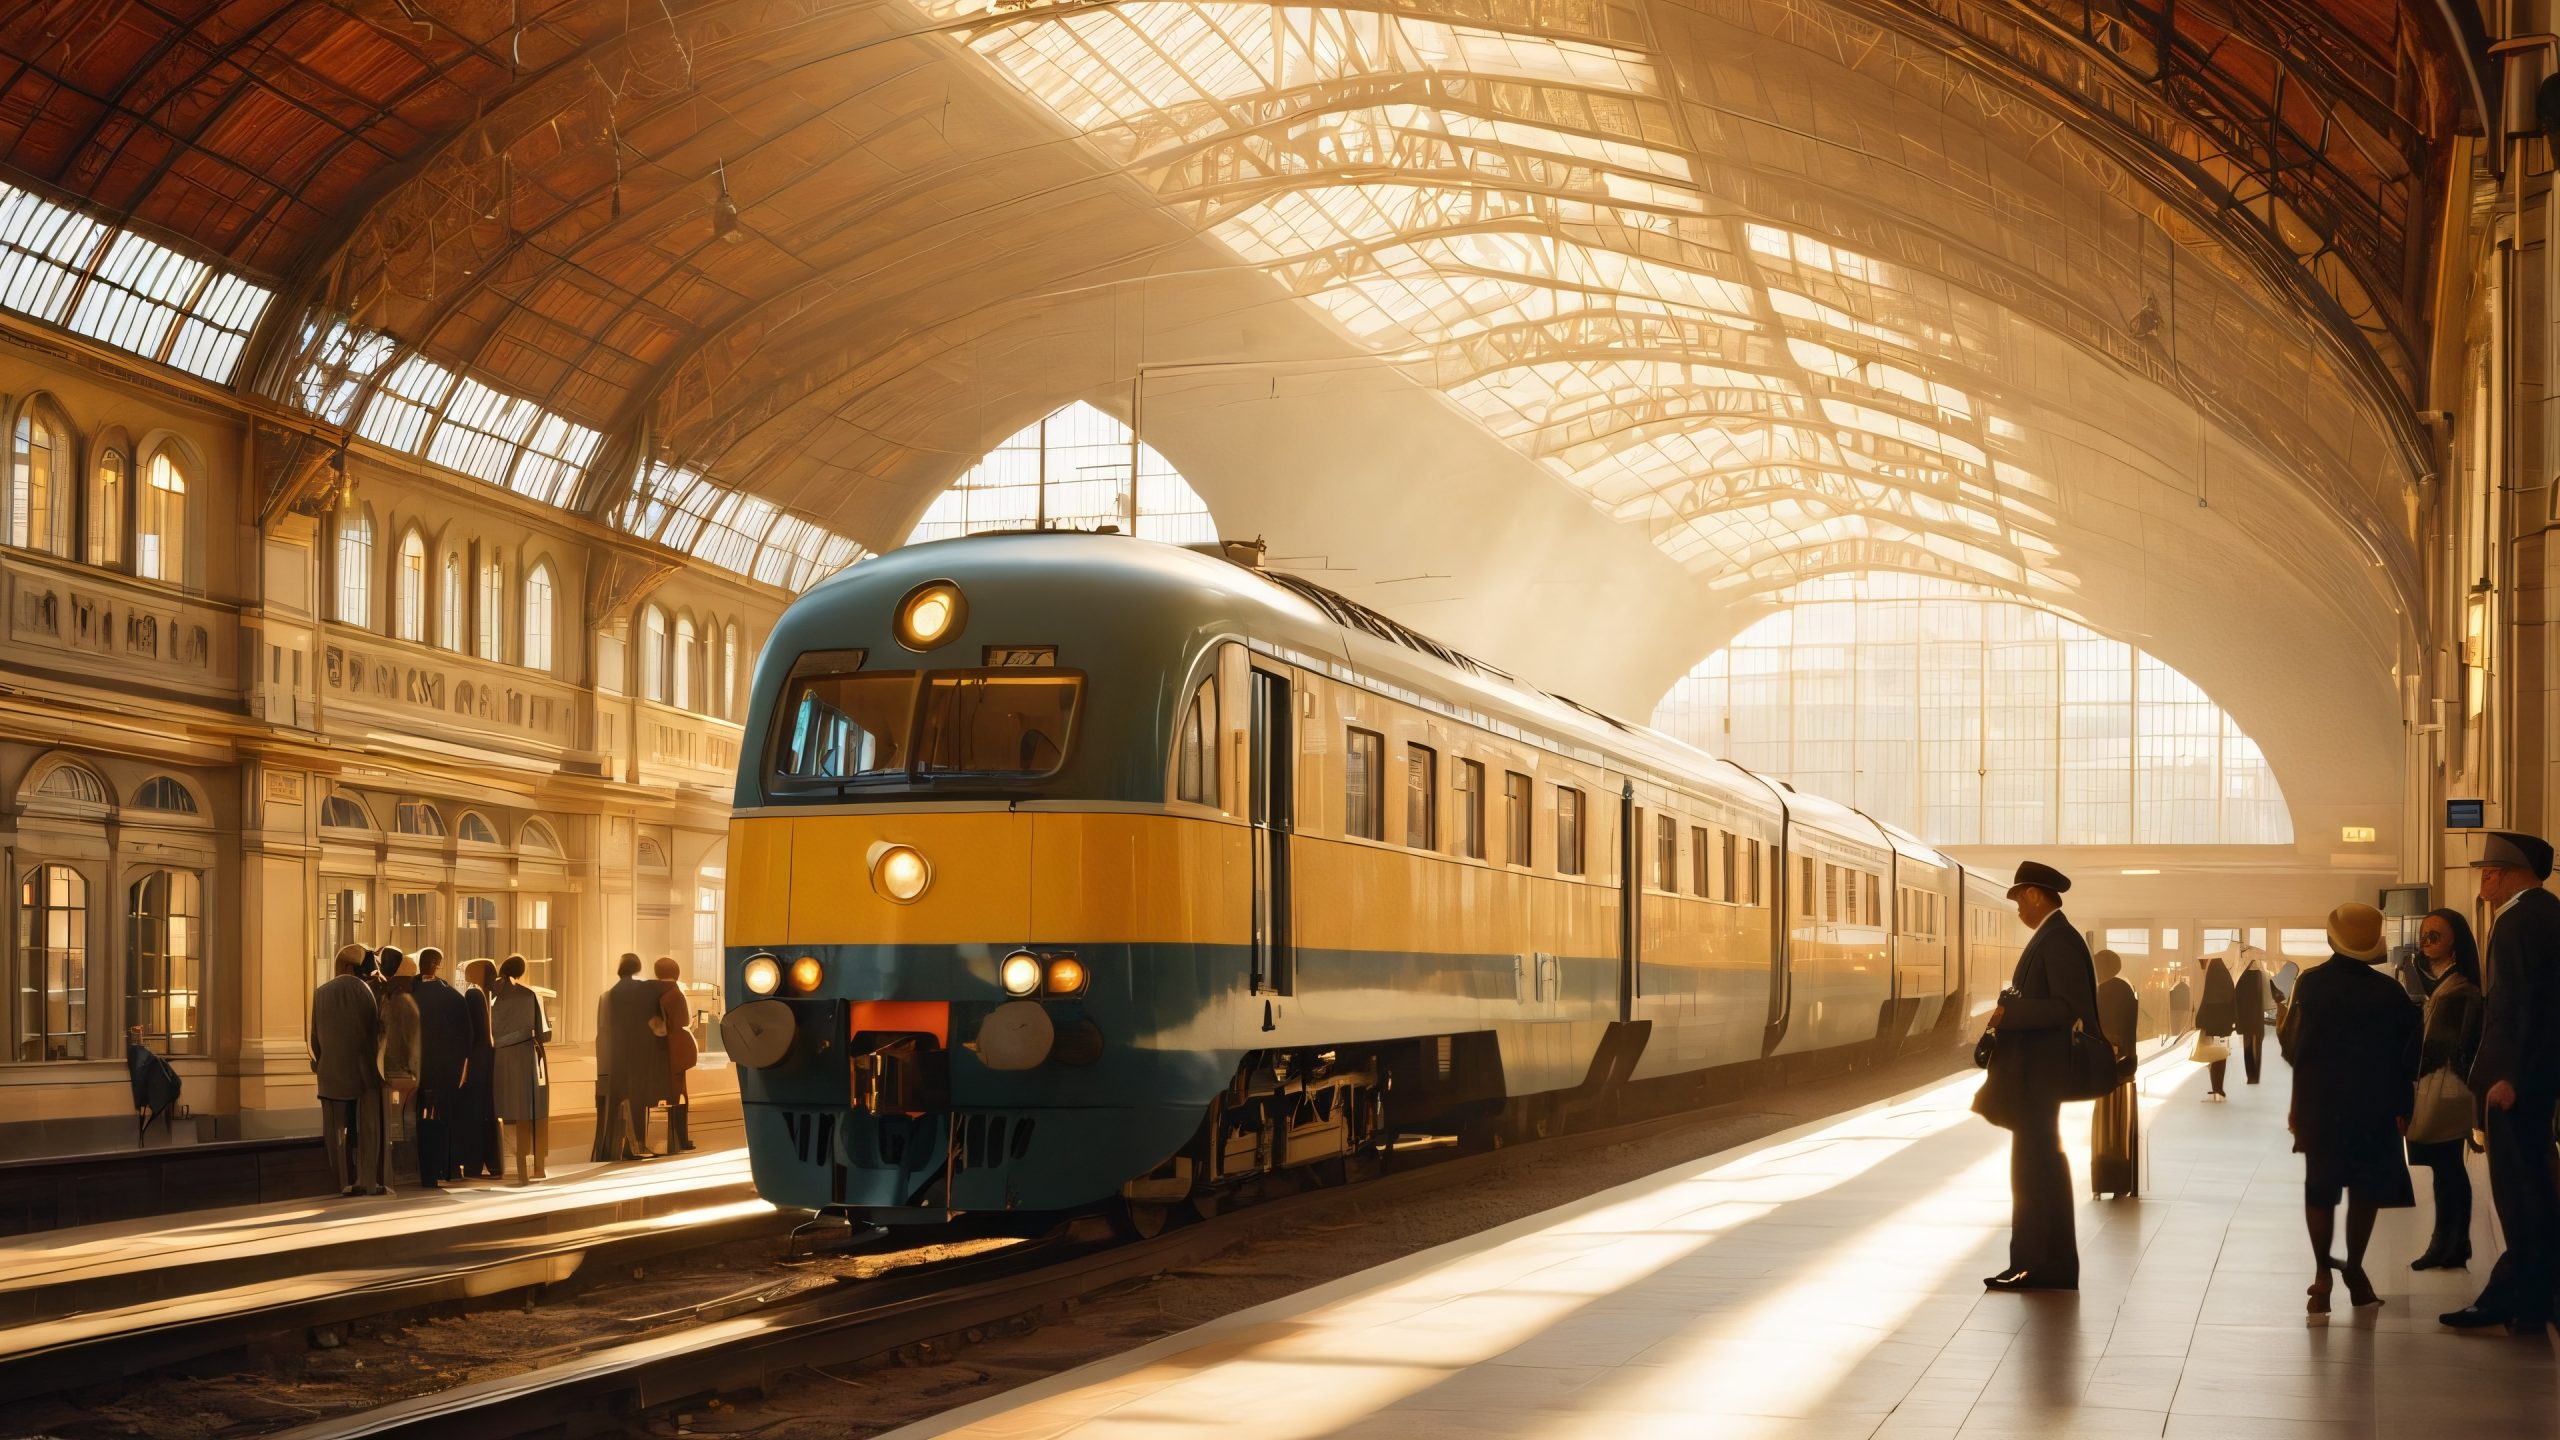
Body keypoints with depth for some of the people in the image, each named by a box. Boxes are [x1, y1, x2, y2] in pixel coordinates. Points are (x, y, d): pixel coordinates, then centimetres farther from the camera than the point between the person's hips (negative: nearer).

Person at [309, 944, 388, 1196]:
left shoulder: (321, 994, 3)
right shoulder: (364, 990, -7)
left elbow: (315, 1036, 6)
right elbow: (374, 1030, -3)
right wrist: (374, 1062, 13)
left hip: (332, 1071, 3)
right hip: (363, 1069, -3)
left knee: (339, 1129, 6)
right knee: (367, 1126, 4)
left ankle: (347, 1182, 4)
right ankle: (370, 1179, 0)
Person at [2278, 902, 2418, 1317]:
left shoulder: (2311, 984, -9)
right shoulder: (2390, 992, -7)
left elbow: (2293, 1047, -9)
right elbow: (2408, 1054, -4)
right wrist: (2404, 1108, 4)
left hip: (2319, 1106, 0)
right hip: (2373, 1108, 0)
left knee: (2320, 1188, 10)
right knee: (2365, 1187, 13)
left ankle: (2323, 1273, 1)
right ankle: (2354, 1270, 17)